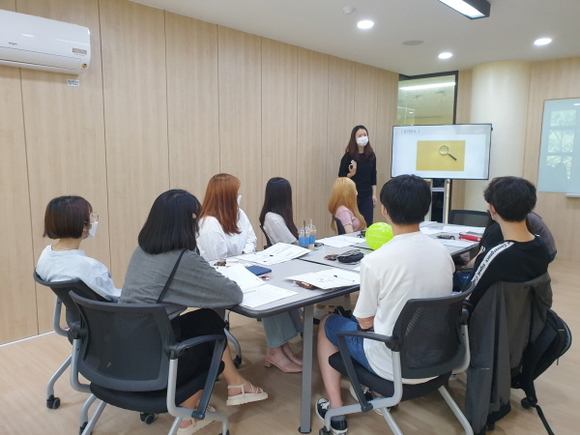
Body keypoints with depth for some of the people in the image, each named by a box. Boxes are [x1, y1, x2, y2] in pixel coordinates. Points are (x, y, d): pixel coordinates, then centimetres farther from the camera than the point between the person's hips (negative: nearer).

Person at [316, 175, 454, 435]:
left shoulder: (375, 261, -24)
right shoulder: (443, 253, -7)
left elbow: (365, 322, -11)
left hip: (395, 365, -5)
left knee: (327, 324, 18)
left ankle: (336, 413, 20)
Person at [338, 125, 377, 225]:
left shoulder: (371, 155, 5)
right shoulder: (348, 156, -7)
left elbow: (373, 176, 9)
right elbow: (341, 176, -4)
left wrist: (374, 194, 5)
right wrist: (351, 173, -23)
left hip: (367, 196, 4)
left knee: (367, 225, 5)